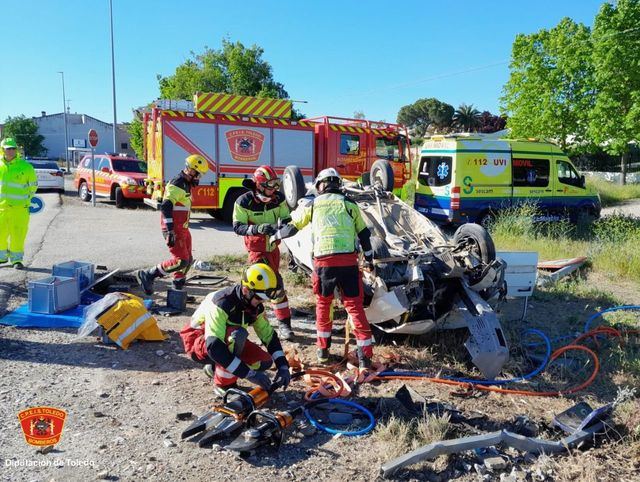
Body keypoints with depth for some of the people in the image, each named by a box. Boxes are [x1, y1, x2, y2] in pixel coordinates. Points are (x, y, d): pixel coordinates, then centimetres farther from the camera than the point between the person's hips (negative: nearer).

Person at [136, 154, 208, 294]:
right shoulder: (176, 185, -17)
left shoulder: (186, 184, 16)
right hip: (174, 230, -10)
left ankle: (177, 289, 22)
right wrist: (170, 231, -30)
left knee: (188, 260, 12)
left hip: (182, 229, 10)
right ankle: (147, 275, -2)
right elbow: (165, 207, -26)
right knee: (180, 260, -13)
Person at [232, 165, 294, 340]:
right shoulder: (244, 202, -19)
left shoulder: (279, 198, -8)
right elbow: (237, 227, -19)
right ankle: (284, 323, -6)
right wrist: (259, 229, -36)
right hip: (257, 249, -5)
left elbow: (286, 219, -3)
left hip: (273, 246, 5)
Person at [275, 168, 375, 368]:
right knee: (355, 306, 6)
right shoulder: (349, 204, 12)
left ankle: (323, 349, 27)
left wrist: (276, 235, 41)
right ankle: (365, 355, 4)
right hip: (348, 261, 0)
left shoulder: (312, 205, 11)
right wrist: (369, 259, 27)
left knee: (323, 303, 20)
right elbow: (364, 234, 15)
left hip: (323, 261, 0)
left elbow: (292, 227, 21)